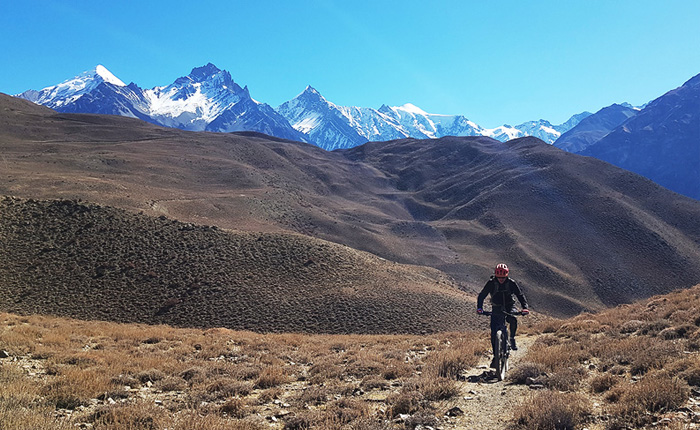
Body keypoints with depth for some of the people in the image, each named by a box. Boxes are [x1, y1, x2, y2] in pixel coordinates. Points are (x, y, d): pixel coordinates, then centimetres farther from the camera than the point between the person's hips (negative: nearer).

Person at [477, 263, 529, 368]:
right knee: (494, 334, -12)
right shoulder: (491, 283, -13)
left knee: (513, 319, -34)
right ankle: (495, 356, -1)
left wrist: (525, 307, -27)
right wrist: (479, 308, -27)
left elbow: (520, 295, -10)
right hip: (496, 309, 0)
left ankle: (512, 338, -8)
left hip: (509, 307, 0)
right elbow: (481, 296, -11)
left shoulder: (511, 283, -13)